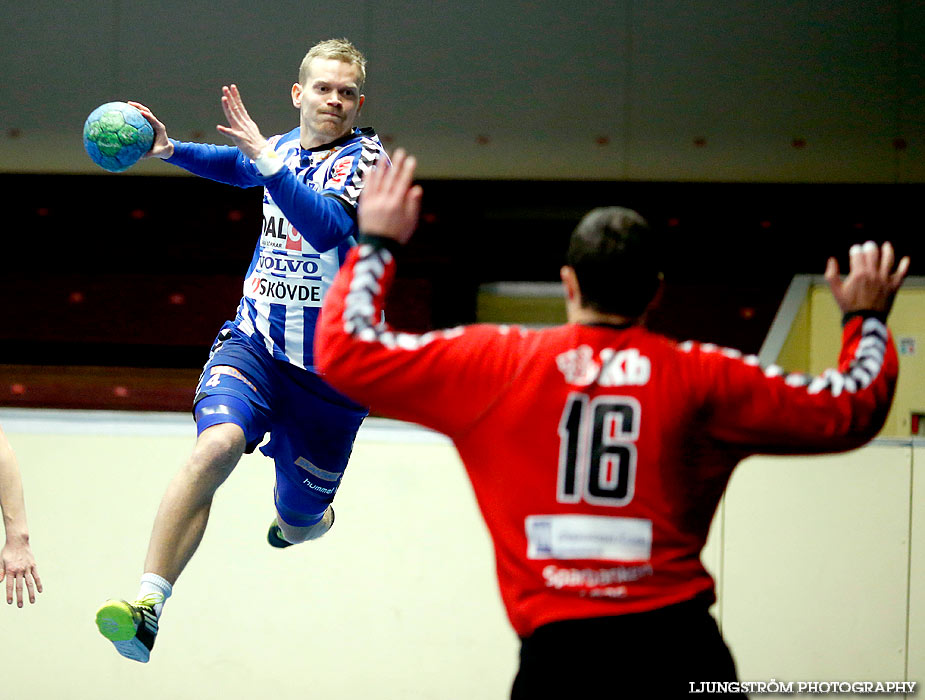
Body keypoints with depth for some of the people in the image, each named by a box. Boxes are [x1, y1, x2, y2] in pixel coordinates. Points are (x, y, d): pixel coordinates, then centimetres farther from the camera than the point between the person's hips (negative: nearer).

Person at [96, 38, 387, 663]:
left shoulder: (366, 158, -8)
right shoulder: (283, 147, 8)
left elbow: (329, 228, -28)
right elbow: (234, 165, 34)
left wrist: (265, 159, -31)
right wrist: (172, 149, 18)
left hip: (333, 370, -2)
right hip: (255, 343, 2)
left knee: (298, 527, 11)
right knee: (218, 443, -31)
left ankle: (314, 517, 53)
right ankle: (147, 606, -38)